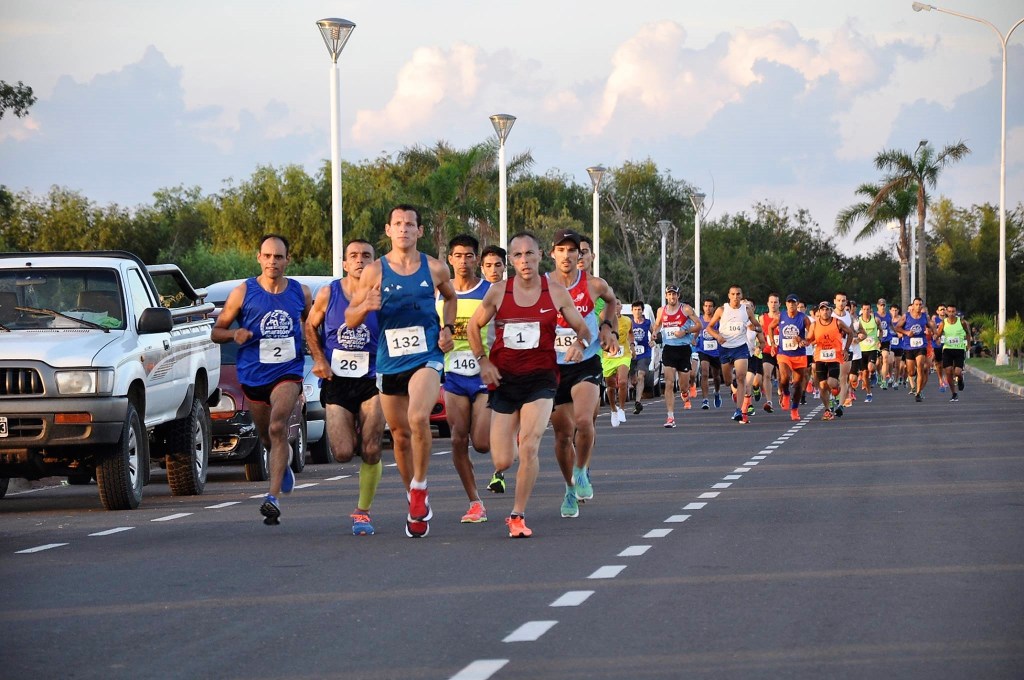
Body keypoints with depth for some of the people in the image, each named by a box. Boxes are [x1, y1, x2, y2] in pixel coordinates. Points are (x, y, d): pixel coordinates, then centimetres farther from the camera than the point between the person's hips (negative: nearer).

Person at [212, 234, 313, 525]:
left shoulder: (301, 293, 3)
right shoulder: (243, 292, -2)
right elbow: (217, 331, 3)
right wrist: (234, 334, -18)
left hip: (288, 372, -1)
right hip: (253, 374, 1)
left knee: (277, 427, -24)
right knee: (268, 438, 13)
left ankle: (273, 497, -29)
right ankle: (284, 463, 50)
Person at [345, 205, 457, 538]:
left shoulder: (434, 269, 2)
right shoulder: (374, 272, 0)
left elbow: (450, 296, 24)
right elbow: (350, 319, 4)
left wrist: (447, 328, 8)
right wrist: (365, 307, -18)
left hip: (427, 357, -2)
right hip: (389, 362, 2)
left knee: (418, 418, -27)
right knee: (400, 435, 9)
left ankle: (420, 488, -10)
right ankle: (416, 503, 26)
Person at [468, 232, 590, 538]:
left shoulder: (556, 292, -2)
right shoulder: (498, 292, -1)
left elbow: (582, 328, 8)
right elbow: (473, 327, 12)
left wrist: (580, 343, -15)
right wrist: (483, 361, 0)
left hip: (540, 378, -1)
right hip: (503, 378, 1)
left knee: (529, 446, -20)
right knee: (502, 462, 1)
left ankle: (518, 516, -5)